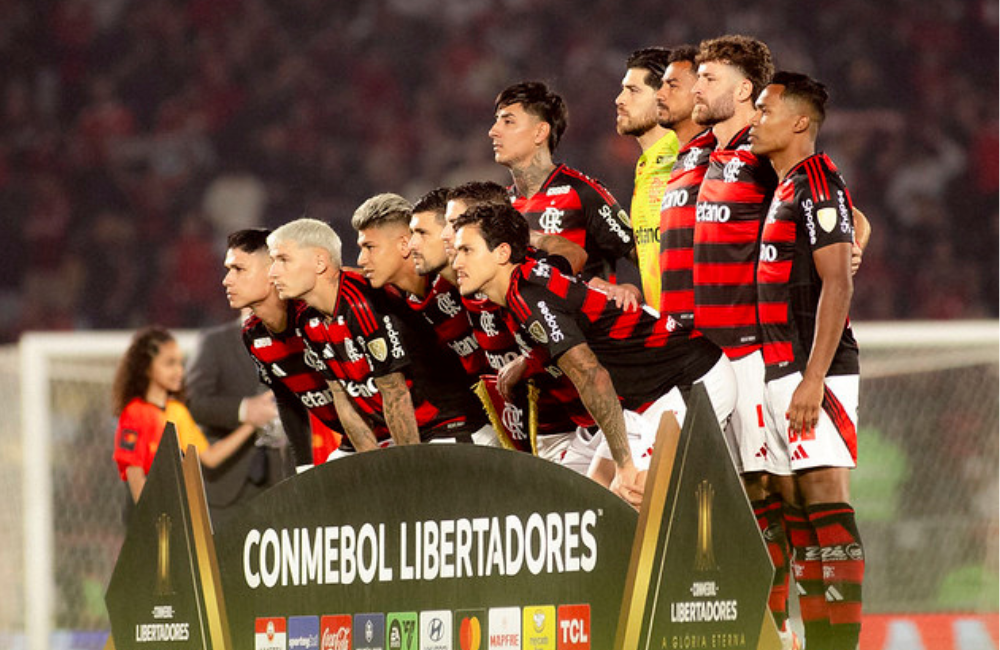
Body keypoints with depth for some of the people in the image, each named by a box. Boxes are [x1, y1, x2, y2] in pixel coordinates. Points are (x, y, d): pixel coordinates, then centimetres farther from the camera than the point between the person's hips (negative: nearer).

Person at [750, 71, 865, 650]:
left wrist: (812, 378, -22)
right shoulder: (784, 189, 20)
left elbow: (837, 285, -17)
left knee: (826, 499, -11)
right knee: (799, 506, 9)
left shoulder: (817, 183, -9)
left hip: (814, 370, -10)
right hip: (781, 373, 10)